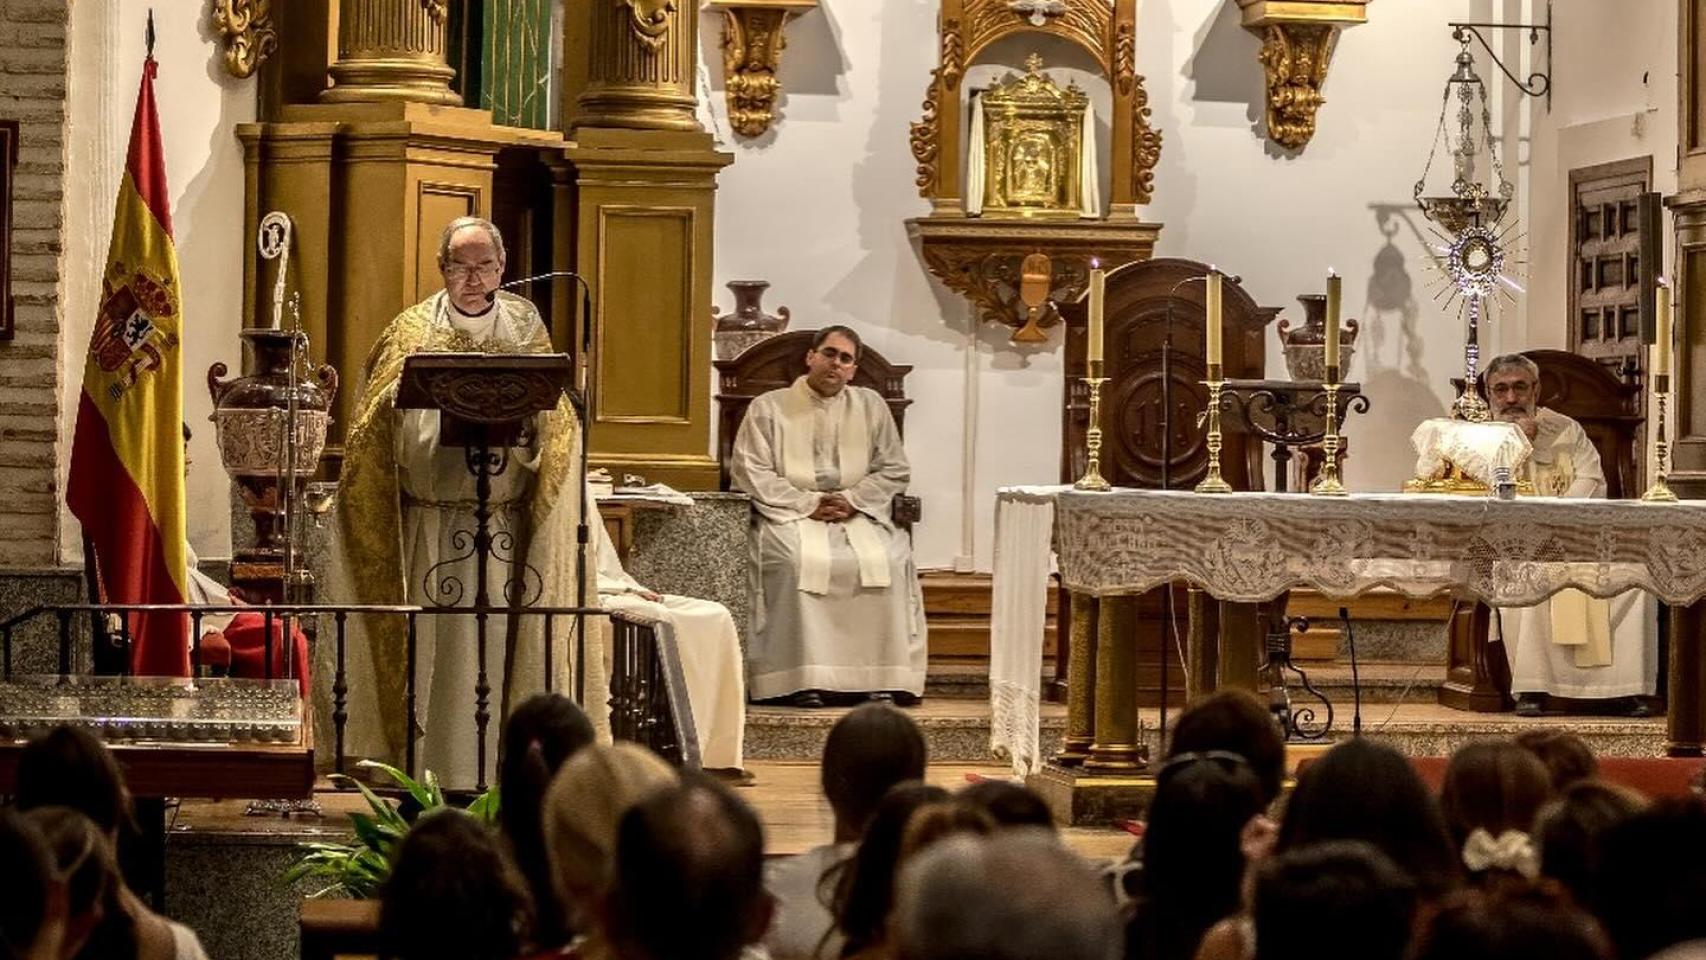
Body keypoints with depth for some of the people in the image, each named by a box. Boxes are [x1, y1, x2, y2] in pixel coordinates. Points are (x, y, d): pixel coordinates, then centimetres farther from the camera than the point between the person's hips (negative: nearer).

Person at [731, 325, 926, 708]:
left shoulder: (871, 407, 15)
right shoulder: (769, 408, 7)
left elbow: (894, 470, 13)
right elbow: (751, 471, -2)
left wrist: (853, 499, -6)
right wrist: (808, 504, -12)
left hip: (858, 515, 2)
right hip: (791, 516, -2)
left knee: (888, 561, -28)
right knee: (800, 561, -35)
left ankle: (881, 677, -26)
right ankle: (803, 679, -34)